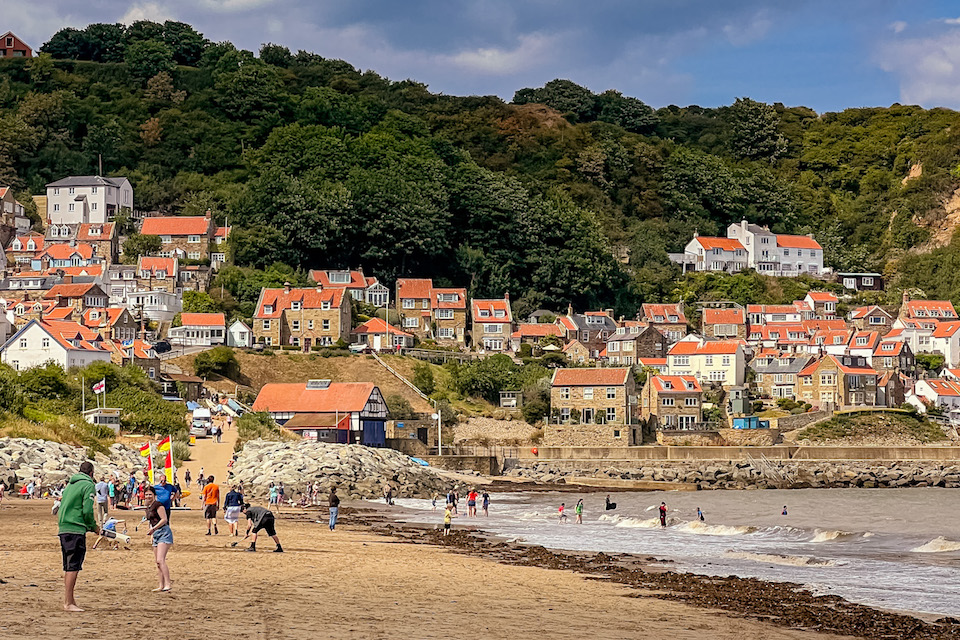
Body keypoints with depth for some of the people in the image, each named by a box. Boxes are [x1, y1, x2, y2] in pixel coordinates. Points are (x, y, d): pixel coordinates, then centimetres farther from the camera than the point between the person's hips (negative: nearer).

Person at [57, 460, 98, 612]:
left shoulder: (70, 484, 19)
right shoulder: (88, 485, -4)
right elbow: (87, 510, -13)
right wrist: (93, 526, 3)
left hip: (63, 529, 8)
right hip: (76, 530, -8)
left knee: (68, 566, 13)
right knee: (73, 567, -9)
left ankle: (69, 600, 17)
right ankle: (68, 603, -12)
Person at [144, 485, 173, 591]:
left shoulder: (158, 504, -8)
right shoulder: (148, 507, 18)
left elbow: (164, 519, -15)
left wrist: (153, 528, -19)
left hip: (164, 533, -10)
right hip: (156, 535, 10)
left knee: (160, 560, -19)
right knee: (157, 562, 8)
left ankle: (168, 584, -22)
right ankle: (162, 586, 11)